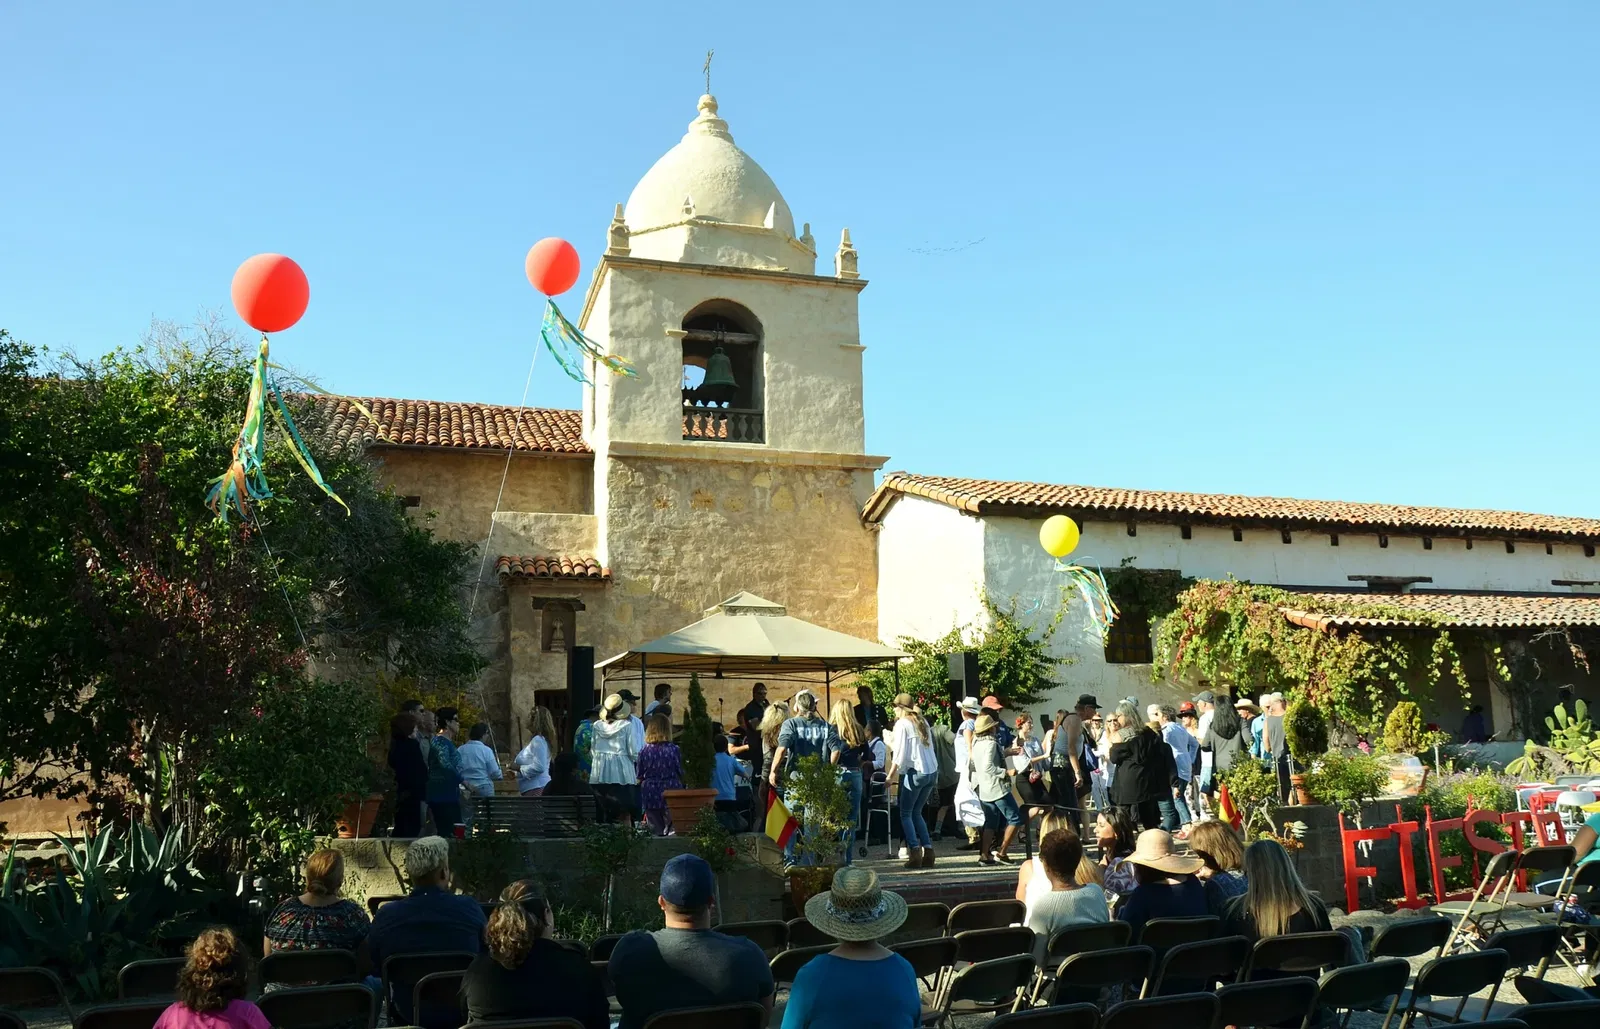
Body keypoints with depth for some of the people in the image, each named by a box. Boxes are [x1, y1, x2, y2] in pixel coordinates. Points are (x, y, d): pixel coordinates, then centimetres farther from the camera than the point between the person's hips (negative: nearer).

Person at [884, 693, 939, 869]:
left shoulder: (902, 724, -5)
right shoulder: (923, 722, 14)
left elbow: (899, 754, -10)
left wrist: (890, 776, -5)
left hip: (915, 772, -6)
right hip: (932, 772, 7)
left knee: (905, 814, 4)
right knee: (917, 812, 16)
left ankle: (915, 853, -6)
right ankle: (928, 851, 8)